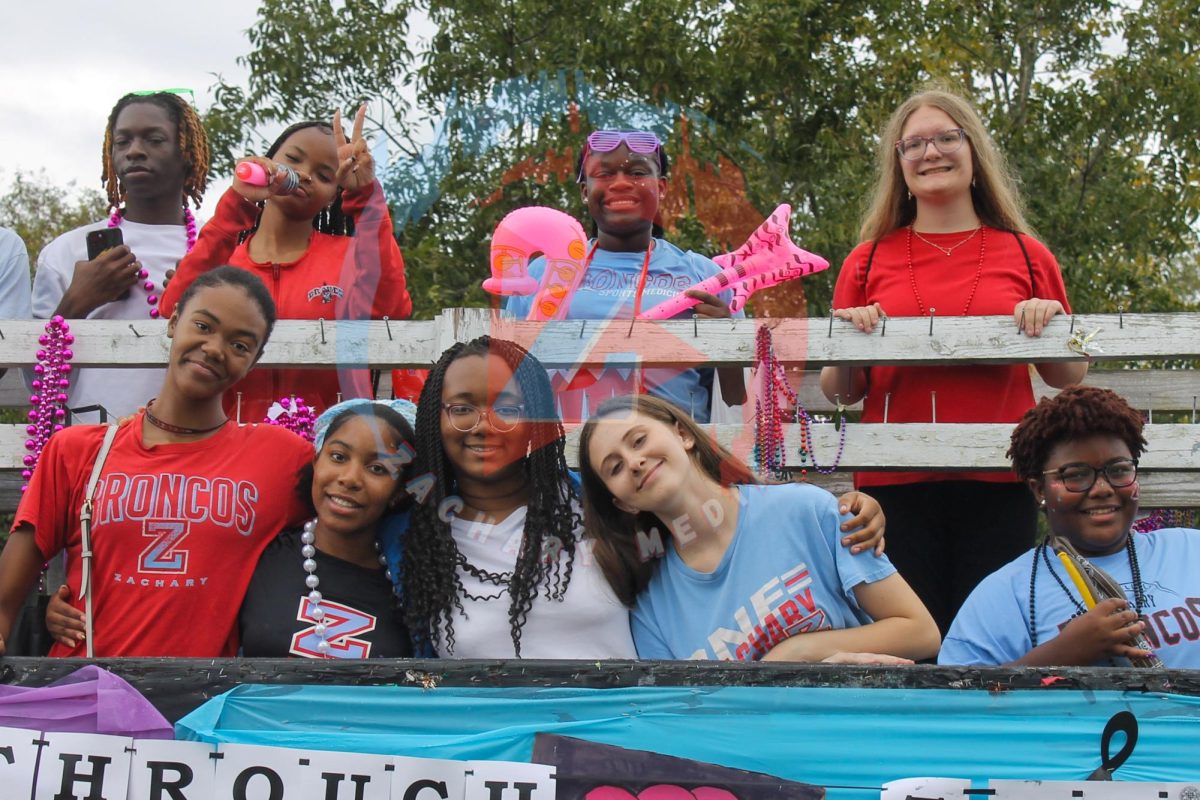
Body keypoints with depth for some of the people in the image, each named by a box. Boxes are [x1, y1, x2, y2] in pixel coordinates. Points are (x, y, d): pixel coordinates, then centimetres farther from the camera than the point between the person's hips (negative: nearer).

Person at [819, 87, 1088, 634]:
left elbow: (1069, 379, 15)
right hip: (894, 484, 0)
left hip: (998, 484, 0)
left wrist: (1054, 325, -4)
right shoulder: (868, 261, 10)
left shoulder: (1027, 256, 10)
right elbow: (838, 393, 13)